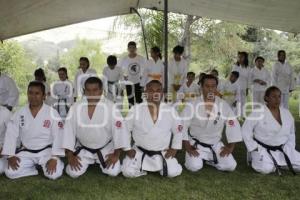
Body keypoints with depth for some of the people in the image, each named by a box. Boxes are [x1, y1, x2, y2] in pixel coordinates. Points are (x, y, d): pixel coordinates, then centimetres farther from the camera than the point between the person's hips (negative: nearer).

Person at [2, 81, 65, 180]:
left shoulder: (52, 113, -13)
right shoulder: (19, 113, -2)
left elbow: (58, 136, -16)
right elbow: (11, 135, -2)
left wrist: (54, 158, -25)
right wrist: (11, 156, -13)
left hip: (46, 150, -3)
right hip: (26, 151, 3)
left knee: (54, 173, -25)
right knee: (10, 172, -16)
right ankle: (34, 165, 7)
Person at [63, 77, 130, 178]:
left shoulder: (110, 107, -19)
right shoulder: (76, 107, -12)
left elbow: (119, 129, -16)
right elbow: (69, 130, -7)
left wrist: (116, 155, -14)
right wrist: (70, 156, -8)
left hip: (105, 149, -1)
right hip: (83, 149, 1)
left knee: (113, 172, -15)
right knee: (73, 173, -12)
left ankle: (99, 162, 20)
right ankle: (89, 162, 22)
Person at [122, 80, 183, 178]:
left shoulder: (170, 110, -5)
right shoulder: (136, 109, -9)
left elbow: (178, 130, 6)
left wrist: (174, 148, 0)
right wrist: (127, 148, -4)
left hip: (163, 153, 1)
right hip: (140, 151, -1)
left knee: (174, 172, -17)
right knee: (128, 171, -20)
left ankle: (160, 166, 14)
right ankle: (142, 166, 11)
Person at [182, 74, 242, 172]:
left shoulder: (224, 105, -8)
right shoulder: (193, 105, -14)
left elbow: (233, 125, -1)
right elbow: (182, 125, -11)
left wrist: (231, 147, -3)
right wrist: (187, 147, -12)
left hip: (216, 145, 3)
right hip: (196, 145, -2)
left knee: (230, 166, -10)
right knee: (194, 166, -23)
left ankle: (209, 159, 16)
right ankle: (198, 158, 13)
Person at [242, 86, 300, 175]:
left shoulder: (287, 113, 3)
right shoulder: (258, 112, -14)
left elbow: (291, 133, 16)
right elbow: (245, 130, -10)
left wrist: (289, 149, 4)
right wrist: (253, 148, -11)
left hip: (282, 150, 6)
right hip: (262, 149, -6)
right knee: (266, 168, -30)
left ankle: (277, 163, 14)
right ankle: (256, 159, 3)